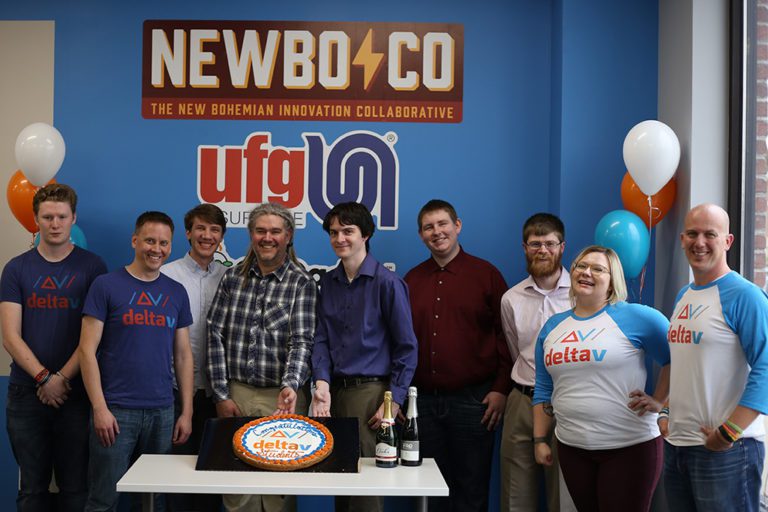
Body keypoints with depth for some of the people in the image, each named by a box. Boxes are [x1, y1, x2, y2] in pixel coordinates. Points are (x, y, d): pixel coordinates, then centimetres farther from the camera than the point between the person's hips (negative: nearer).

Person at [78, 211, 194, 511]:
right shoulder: (106, 286, -3)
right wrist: (99, 408, -12)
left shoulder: (176, 292, 9)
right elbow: (87, 350, -6)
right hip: (115, 410, -4)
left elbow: (183, 356, 11)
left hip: (162, 412, 4)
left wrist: (187, 412, 6)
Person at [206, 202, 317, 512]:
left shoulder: (301, 283, -2)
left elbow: (301, 341, -11)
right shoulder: (233, 277, 6)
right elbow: (216, 335, 3)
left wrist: (289, 387, -27)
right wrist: (222, 395, -2)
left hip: (282, 396, -2)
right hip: (236, 393, 2)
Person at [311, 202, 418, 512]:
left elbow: (406, 348, -6)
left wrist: (394, 401, -9)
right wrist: (322, 383, -9)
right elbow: (322, 339, 6)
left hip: (370, 392, -5)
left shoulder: (387, 283, -8)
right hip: (335, 392, 5)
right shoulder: (328, 283, 9)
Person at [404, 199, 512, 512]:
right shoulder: (411, 280, 9)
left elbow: (506, 335, -2)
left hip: (472, 400, -3)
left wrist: (501, 389, -8)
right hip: (423, 400, 3)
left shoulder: (486, 274, -1)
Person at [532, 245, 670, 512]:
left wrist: (658, 401, -10)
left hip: (630, 446, -5)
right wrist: (540, 439, 10)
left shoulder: (635, 316, -8)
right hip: (571, 447, 5)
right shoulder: (552, 326, 9)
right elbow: (544, 390, 13)